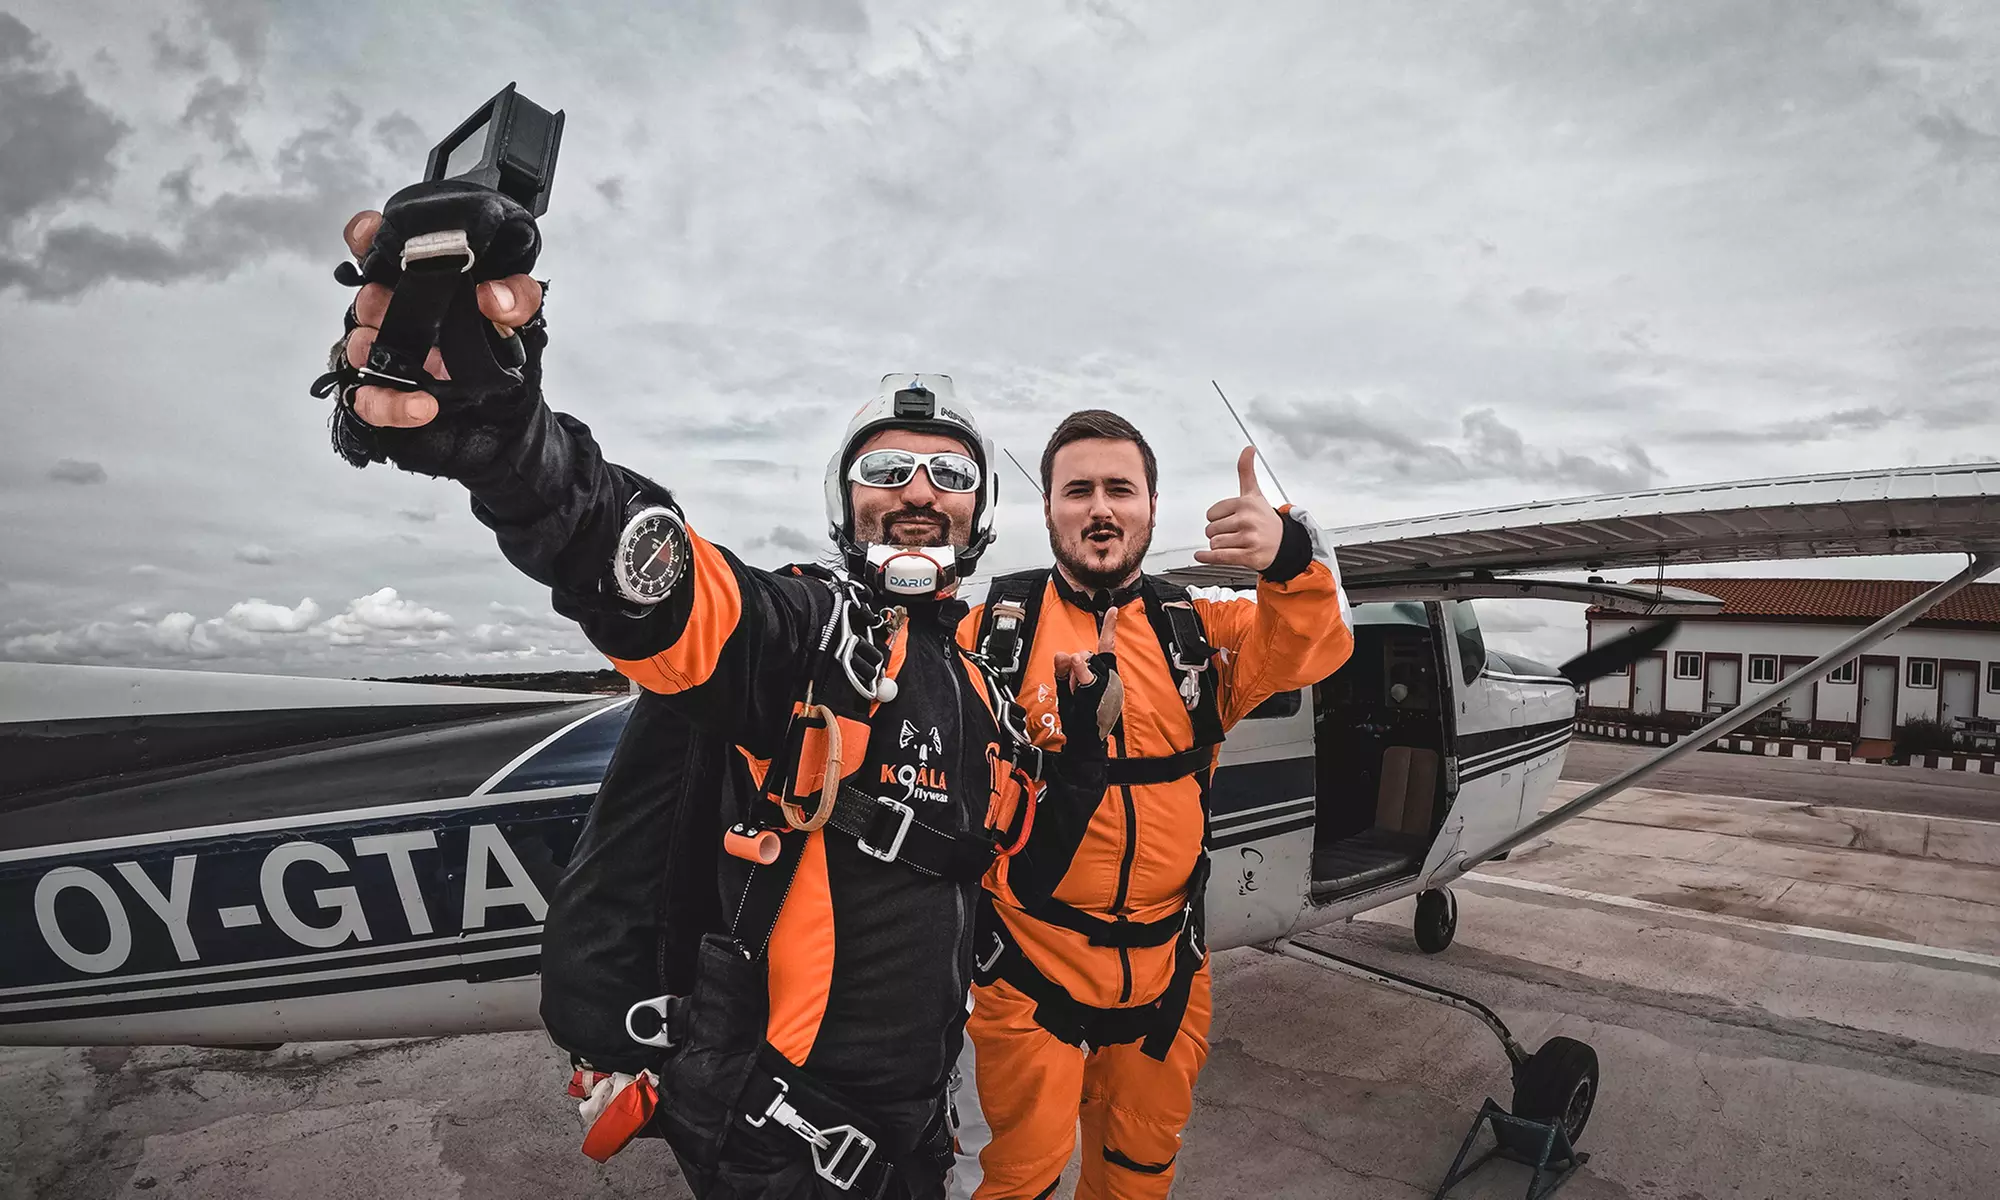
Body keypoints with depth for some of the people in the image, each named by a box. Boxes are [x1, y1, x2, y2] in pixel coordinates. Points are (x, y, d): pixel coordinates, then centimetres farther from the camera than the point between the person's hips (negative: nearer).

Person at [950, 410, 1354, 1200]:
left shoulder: (1199, 629, 2)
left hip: (1164, 968, 4)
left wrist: (1290, 558, -35)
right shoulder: (998, 627, -6)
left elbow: (1308, 650, -15)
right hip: (1026, 965, -3)